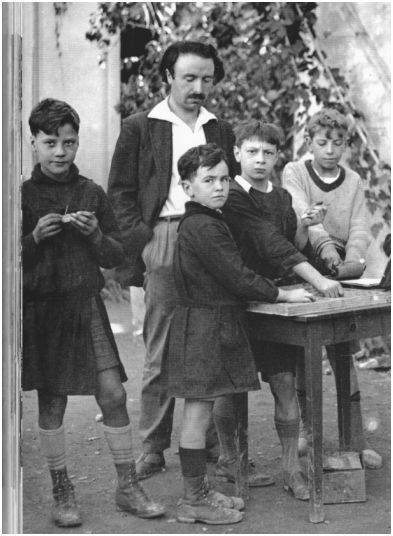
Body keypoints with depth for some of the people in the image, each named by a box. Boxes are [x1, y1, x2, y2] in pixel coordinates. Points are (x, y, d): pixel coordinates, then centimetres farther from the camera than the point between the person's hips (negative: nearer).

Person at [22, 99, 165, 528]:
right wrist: (34, 237, -18)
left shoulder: (91, 194, 5)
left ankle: (127, 486, 11)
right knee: (51, 401, 5)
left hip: (86, 304, 2)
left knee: (113, 394, -2)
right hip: (40, 307, -2)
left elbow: (116, 255, 8)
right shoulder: (23, 196, -2)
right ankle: (61, 491, 19)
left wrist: (96, 235, -11)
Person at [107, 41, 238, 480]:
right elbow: (119, 192, 4)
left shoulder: (220, 131, 18)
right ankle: (153, 447, 6)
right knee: (161, 352, -1)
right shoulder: (139, 128, 6)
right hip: (163, 242, -3)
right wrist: (142, 240, -7)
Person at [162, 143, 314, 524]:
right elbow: (237, 277, -18)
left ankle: (198, 492, 23)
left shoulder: (203, 223, 14)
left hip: (209, 325, 10)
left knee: (199, 412, 14)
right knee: (198, 411, -3)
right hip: (203, 328, -10)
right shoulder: (203, 227, -18)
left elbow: (229, 277, 18)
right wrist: (283, 295, -7)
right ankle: (194, 500, 5)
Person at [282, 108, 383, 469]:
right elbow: (301, 213, -18)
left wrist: (352, 262, -22)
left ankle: (357, 438, -3)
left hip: (338, 276, 1)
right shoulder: (294, 173, 0)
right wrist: (325, 244, -36)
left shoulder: (353, 182, 10)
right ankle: (307, 425, 22)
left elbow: (359, 229, -1)